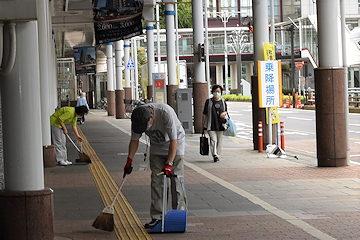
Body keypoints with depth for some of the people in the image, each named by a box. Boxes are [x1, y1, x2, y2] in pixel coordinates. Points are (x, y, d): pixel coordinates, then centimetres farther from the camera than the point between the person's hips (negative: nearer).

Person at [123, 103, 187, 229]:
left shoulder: (166, 112, -37)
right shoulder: (137, 118, -20)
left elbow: (174, 140, -33)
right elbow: (134, 140, -4)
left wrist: (169, 164, -37)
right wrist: (129, 160, -10)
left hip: (175, 144, -4)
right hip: (156, 147, 4)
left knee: (176, 179, -11)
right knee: (156, 181, -3)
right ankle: (156, 217, -1)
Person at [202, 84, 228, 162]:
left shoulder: (223, 101, 10)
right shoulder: (209, 101, 2)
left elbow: (226, 110, 18)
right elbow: (204, 114, 4)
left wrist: (224, 113, -7)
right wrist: (203, 124, 1)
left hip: (220, 124, 3)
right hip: (211, 125, -3)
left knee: (219, 141, 8)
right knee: (213, 140, -13)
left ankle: (217, 154, 20)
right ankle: (215, 155, -21)